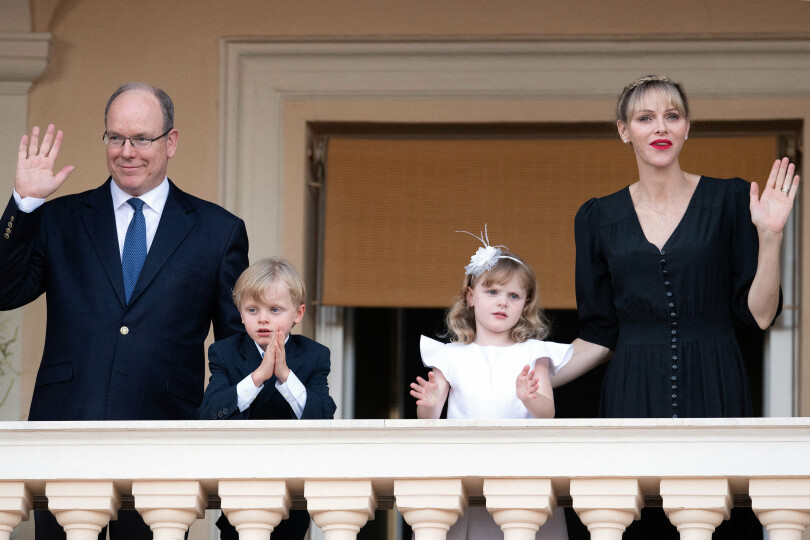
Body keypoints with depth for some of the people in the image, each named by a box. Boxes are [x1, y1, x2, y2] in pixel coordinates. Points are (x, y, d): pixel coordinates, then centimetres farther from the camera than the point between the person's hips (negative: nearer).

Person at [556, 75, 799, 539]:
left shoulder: (729, 200, 3)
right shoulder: (599, 218, 8)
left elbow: (760, 315, 0)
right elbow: (600, 335, 12)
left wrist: (769, 236, -11)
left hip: (714, 393, -1)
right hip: (634, 396, 1)